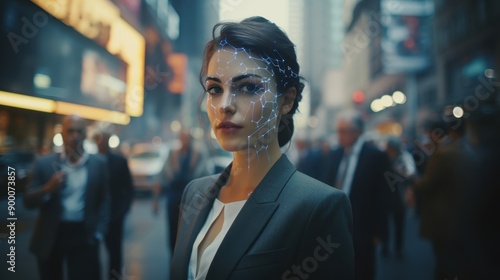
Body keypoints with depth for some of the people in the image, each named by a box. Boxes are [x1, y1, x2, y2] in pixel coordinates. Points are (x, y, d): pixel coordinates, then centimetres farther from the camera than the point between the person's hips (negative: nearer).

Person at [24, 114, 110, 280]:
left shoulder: (98, 164, 1)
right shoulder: (44, 164, 1)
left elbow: (104, 201, 4)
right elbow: (28, 202, 1)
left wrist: (97, 233, -5)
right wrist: (47, 188, -19)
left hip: (83, 236, -1)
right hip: (50, 236, 1)